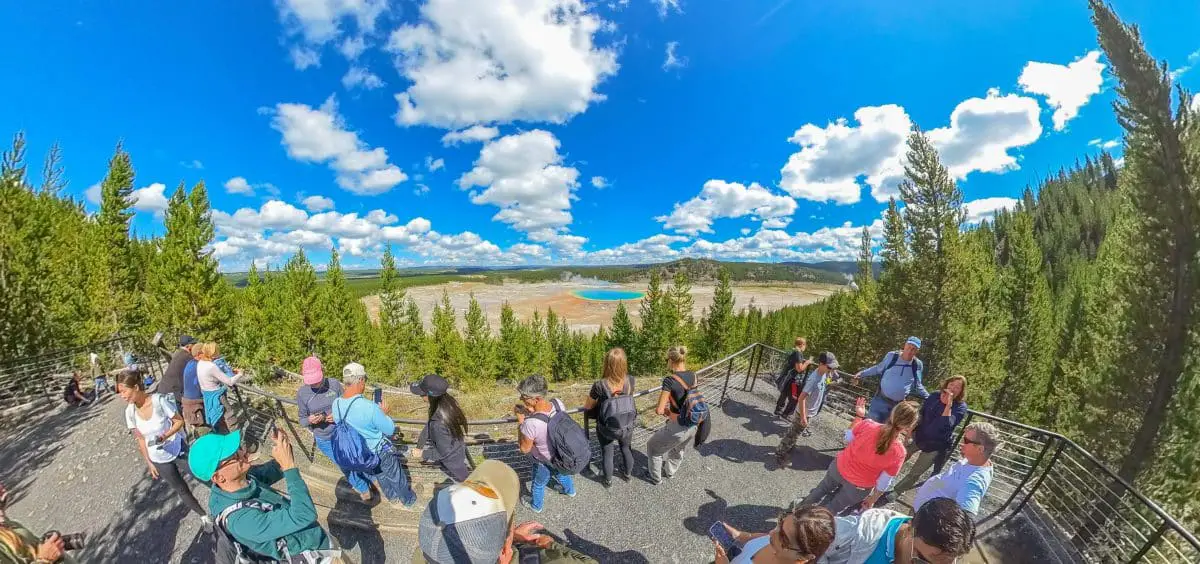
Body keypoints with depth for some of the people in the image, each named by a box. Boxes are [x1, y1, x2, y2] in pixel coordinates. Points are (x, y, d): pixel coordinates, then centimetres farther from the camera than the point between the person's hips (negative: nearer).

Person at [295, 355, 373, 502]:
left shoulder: (334, 384, -14)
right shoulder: (302, 393, -13)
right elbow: (301, 419, -2)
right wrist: (310, 420, -24)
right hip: (325, 440, 0)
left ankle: (366, 482, 46)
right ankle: (363, 488, 39)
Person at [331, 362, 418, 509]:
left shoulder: (335, 404, -19)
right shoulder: (369, 407, -37)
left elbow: (339, 424, 4)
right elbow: (390, 429, -23)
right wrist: (383, 413, -5)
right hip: (381, 453, -6)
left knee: (380, 478, 31)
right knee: (397, 479, 21)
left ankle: (393, 499, 53)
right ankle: (409, 501, 43)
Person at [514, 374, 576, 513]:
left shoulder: (530, 423, -44)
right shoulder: (559, 403, -27)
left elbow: (524, 449, -23)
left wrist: (521, 421, -22)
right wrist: (531, 412, -11)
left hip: (545, 462, -5)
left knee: (538, 484, 29)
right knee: (562, 474, 37)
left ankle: (536, 505, 57)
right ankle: (570, 491, 65)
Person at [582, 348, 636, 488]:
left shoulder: (600, 385, -28)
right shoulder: (630, 380, -20)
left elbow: (587, 407, -12)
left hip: (607, 428, -2)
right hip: (627, 426, 3)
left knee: (608, 453, 22)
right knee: (626, 449, 28)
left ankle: (608, 481, 44)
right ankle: (628, 474, 52)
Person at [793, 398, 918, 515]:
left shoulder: (867, 425, -27)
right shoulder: (898, 452, -30)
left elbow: (848, 436, -3)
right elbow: (883, 483, -16)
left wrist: (859, 415, 8)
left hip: (839, 468, 2)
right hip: (859, 487, -2)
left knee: (823, 488, 34)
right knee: (833, 508, 26)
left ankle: (802, 506, 56)